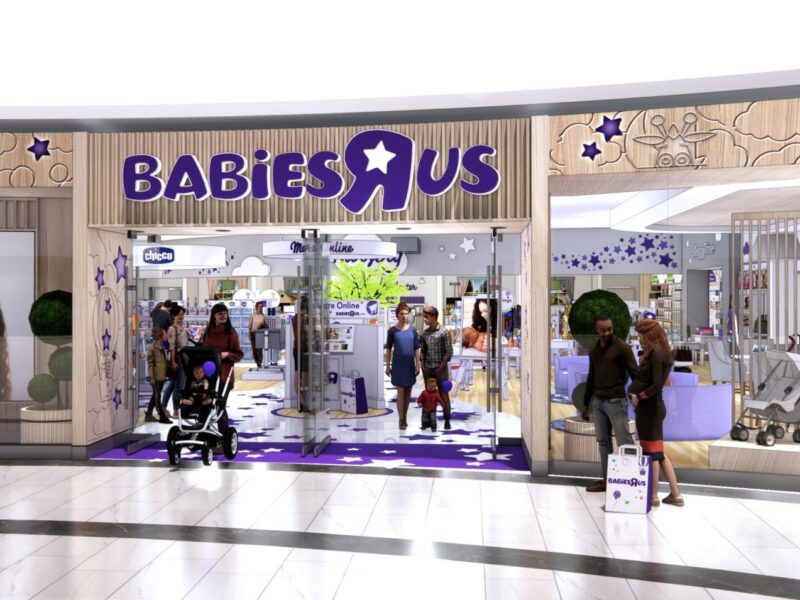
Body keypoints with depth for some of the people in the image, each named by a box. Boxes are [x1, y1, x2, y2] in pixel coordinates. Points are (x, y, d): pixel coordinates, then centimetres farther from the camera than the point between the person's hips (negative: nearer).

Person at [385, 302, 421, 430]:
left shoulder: (413, 329, 1)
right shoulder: (392, 330, -4)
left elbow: (416, 348, 4)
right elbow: (388, 349, 1)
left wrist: (418, 364, 0)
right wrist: (388, 365, -1)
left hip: (410, 365, 3)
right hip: (398, 365, -2)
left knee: (408, 391, 9)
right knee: (400, 391, -3)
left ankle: (405, 417, 21)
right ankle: (401, 420, 3)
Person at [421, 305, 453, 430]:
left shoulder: (443, 332, -9)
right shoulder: (425, 333, 7)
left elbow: (449, 351, -9)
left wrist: (442, 365, -11)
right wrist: (422, 363, 4)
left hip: (440, 368, -5)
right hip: (427, 368, 5)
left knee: (443, 393, 0)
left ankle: (447, 420, 6)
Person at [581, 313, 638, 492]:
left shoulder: (622, 348, -6)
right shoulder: (594, 350, 13)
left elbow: (635, 374, -10)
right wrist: (586, 403, 21)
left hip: (615, 401, -6)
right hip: (597, 402, 6)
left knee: (624, 442, -6)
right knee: (603, 442, 8)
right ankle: (607, 479, 14)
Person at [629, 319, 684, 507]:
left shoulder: (656, 353, -17)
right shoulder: (660, 352, 12)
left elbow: (657, 384, -23)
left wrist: (639, 396, -12)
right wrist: (635, 391, 0)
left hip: (649, 408, -9)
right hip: (652, 407, 9)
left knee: (652, 453, 2)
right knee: (659, 452, 15)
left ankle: (653, 496, 13)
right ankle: (675, 494, 21)